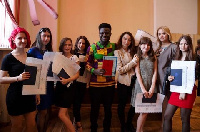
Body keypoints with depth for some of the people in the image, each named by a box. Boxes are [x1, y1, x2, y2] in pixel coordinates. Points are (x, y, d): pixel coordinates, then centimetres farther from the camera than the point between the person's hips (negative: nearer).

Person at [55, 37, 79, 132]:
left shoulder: (74, 58, -3)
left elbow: (77, 74, -9)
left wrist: (67, 80, -25)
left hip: (69, 86, -5)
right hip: (59, 85, 5)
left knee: (61, 114, -8)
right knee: (65, 113, 12)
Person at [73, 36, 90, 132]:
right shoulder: (73, 54, 5)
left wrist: (88, 82, -1)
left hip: (83, 81, 1)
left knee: (79, 102, 7)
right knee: (76, 101, -1)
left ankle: (75, 120, 25)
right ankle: (78, 123, 10)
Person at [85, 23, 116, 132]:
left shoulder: (114, 47, 4)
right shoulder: (92, 47, -1)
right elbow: (87, 63, -1)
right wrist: (95, 71, -18)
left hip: (110, 83, 2)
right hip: (95, 83, -1)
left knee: (108, 108, 15)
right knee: (95, 108, 12)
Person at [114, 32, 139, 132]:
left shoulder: (132, 51, 9)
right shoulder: (117, 52, -6)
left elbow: (135, 66, 14)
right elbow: (120, 70, -13)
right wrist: (133, 62, -16)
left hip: (133, 80, 5)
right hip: (123, 82, -5)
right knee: (122, 105, 8)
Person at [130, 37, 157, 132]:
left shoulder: (153, 57, 10)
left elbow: (155, 72, 4)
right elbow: (137, 73, -5)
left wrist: (152, 87, -7)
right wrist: (143, 88, -13)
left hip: (151, 85, 3)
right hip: (141, 84, -3)